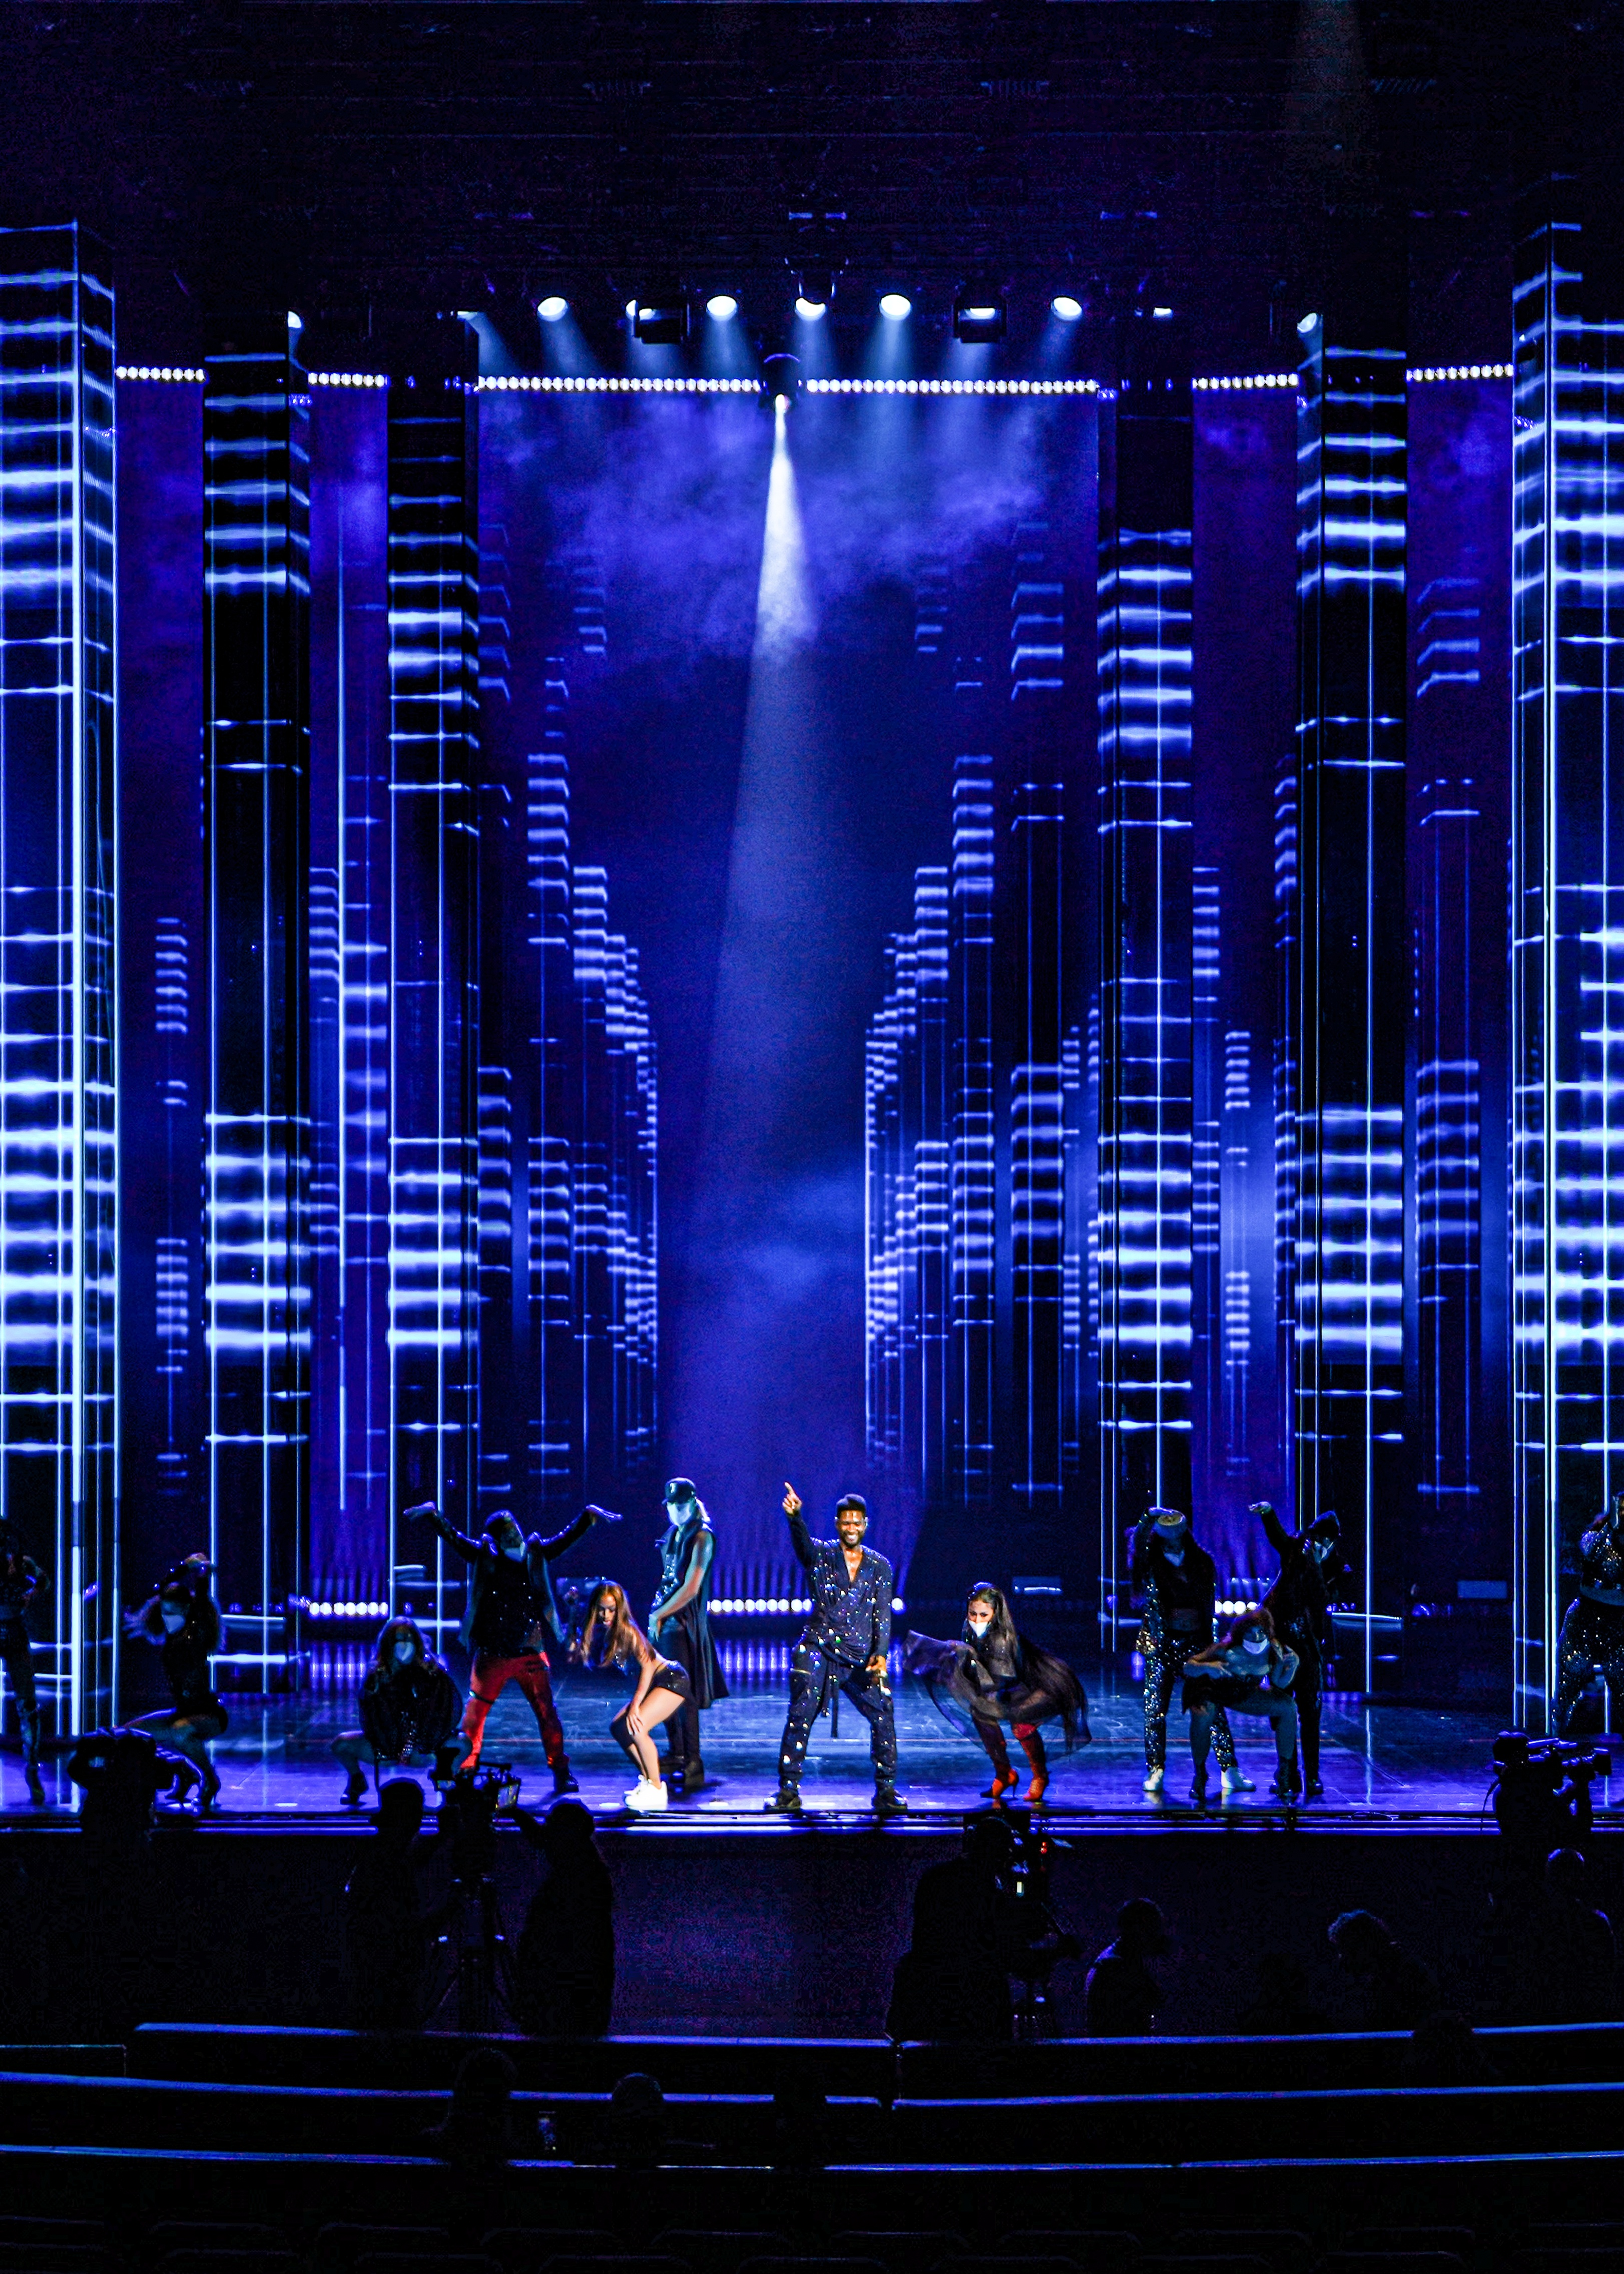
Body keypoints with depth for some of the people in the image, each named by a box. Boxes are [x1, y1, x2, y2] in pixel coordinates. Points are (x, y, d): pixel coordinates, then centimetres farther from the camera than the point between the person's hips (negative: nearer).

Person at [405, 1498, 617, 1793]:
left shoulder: (536, 1554, 7)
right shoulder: (484, 1556, 2)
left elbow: (568, 1537, 10)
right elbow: (453, 1537, -3)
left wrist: (589, 1516, 0)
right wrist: (433, 1514, -15)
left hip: (531, 1654, 1)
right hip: (492, 1655, -1)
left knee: (547, 1714, 3)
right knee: (473, 1714, 1)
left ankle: (561, 1774, 13)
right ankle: (465, 1773, 13)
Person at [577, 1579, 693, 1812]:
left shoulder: (626, 1630, -18)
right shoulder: (603, 1631, 7)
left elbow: (647, 1665, -23)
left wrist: (635, 1705, -23)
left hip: (671, 1679, -10)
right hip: (652, 1685, 10)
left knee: (635, 1727, -23)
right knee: (618, 1728, 1)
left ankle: (657, 1791, -14)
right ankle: (647, 1781, 12)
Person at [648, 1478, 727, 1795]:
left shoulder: (701, 1537, -10)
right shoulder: (673, 1533, 13)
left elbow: (691, 1589, -15)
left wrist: (658, 1615, -9)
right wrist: (657, 1614, 8)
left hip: (684, 1622, -8)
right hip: (664, 1621, 8)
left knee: (683, 1695, -9)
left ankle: (692, 1767, -6)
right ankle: (675, 1757, 25)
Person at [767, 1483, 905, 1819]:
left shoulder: (880, 1567, 11)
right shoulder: (821, 1555, 3)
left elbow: (883, 1615, 7)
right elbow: (803, 1543, -20)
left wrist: (880, 1654, -9)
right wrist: (795, 1518, -43)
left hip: (861, 1658, 2)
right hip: (819, 1650, -2)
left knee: (884, 1715, -6)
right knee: (800, 1716, -8)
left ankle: (886, 1790, 6)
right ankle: (788, 1790, 1)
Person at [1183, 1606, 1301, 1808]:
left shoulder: (1274, 1649, -19)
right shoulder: (1227, 1651, -32)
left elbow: (1280, 1684, -6)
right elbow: (1188, 1667, -28)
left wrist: (1291, 1667, -26)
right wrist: (1208, 1667, -49)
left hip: (1246, 1695, 5)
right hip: (1213, 1692, -4)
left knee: (1289, 1707, -14)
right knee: (1202, 1716, -37)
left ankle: (1285, 1775, -2)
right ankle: (1200, 1777, -15)